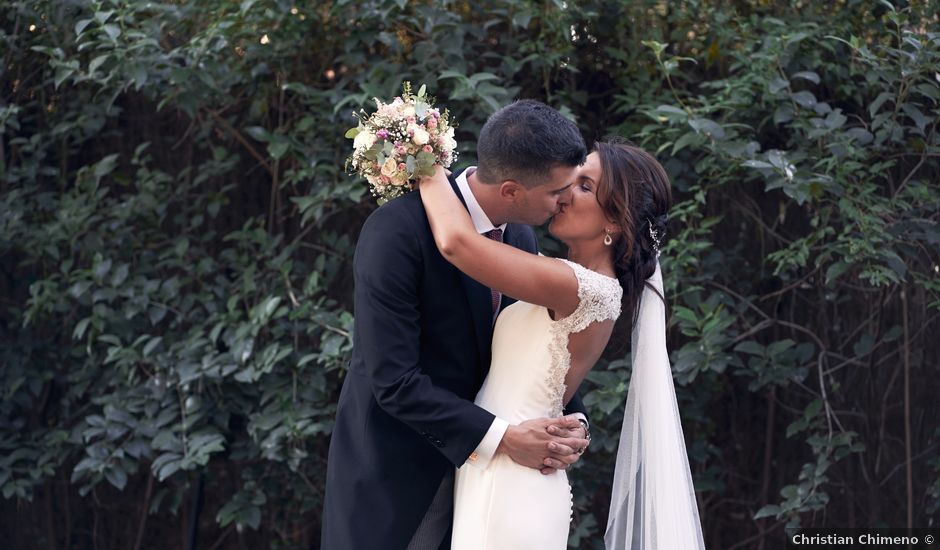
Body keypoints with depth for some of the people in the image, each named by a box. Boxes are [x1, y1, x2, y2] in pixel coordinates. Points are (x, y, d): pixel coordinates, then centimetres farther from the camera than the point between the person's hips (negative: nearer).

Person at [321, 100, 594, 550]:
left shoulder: (521, 239, 0)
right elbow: (393, 381, -25)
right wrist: (501, 437, -27)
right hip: (391, 472, -6)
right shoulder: (397, 230, -22)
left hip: (472, 461, 6)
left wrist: (572, 420, -9)